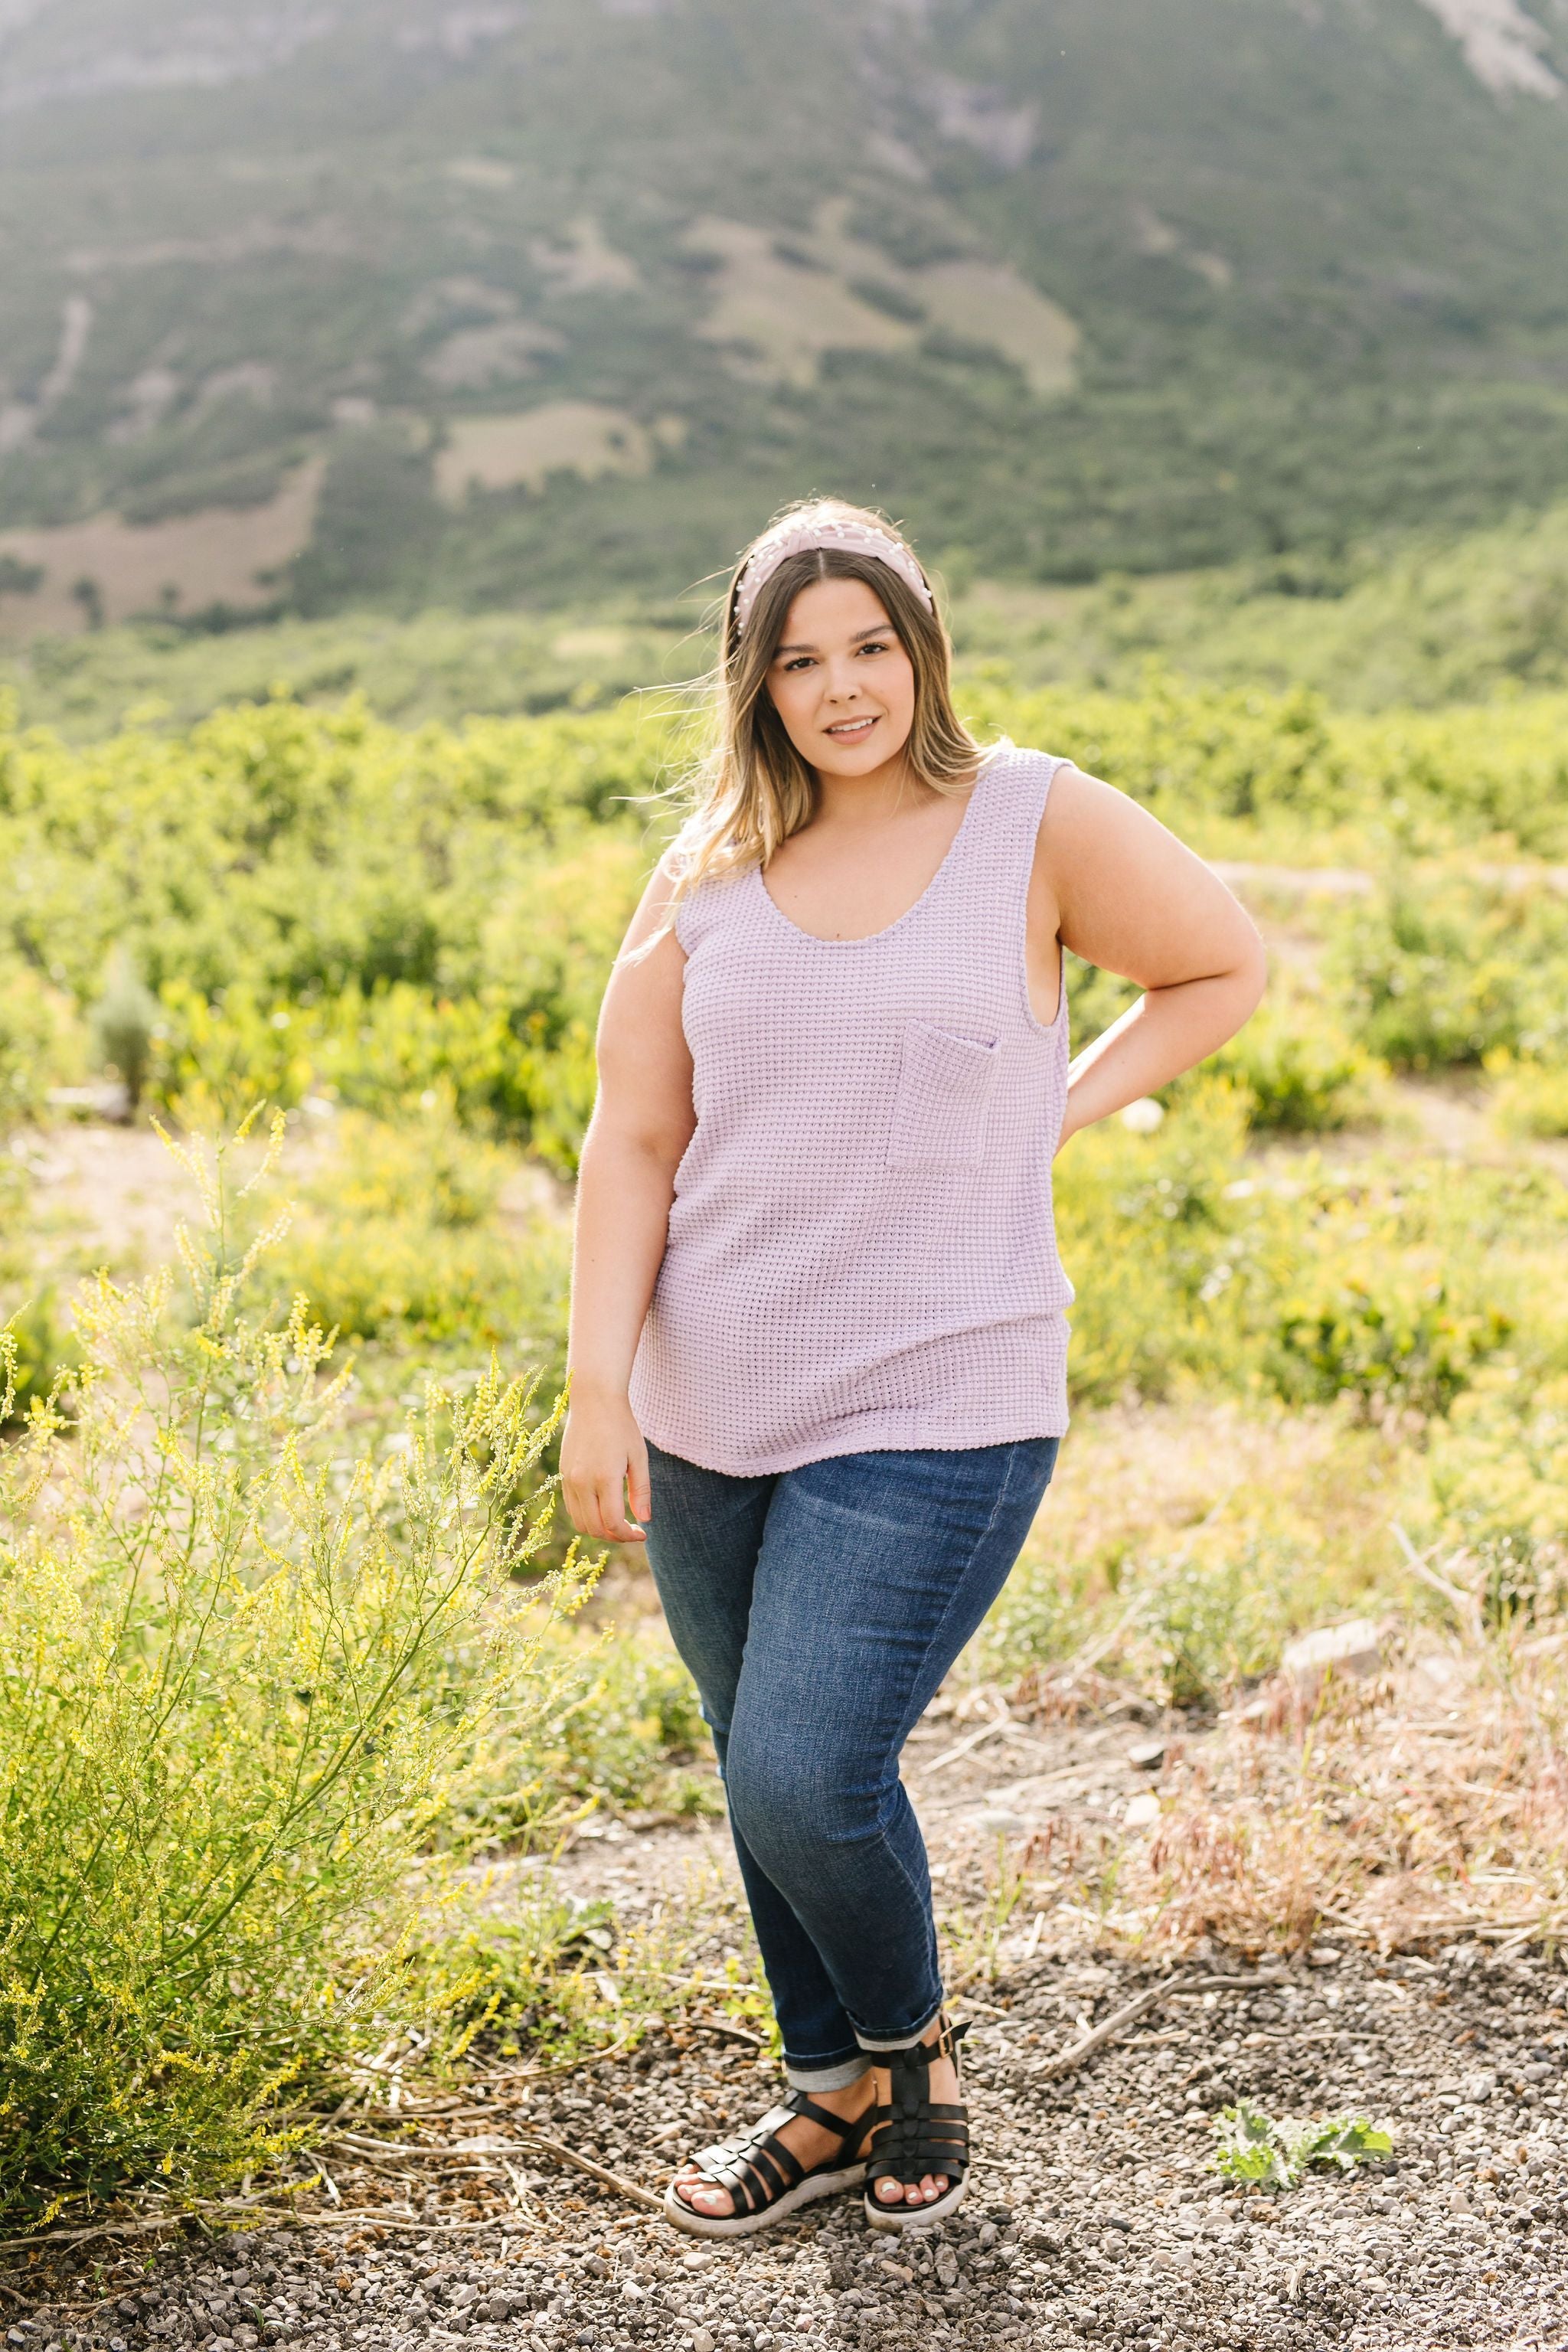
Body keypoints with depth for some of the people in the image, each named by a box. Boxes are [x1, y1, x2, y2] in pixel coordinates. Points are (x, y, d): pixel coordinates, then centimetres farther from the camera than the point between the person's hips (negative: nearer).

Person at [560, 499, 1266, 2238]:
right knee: (762, 1775, 16)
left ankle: (910, 2047, 21)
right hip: (709, 1419, 4)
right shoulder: (708, 876, 3)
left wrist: (1053, 1115, 0)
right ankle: (835, 2097, 39)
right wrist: (599, 1388, -7)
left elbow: (1225, 968, 10)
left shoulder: (1033, 820, -4)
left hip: (933, 1412, -4)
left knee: (808, 1779, -12)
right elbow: (631, 1142, 1)